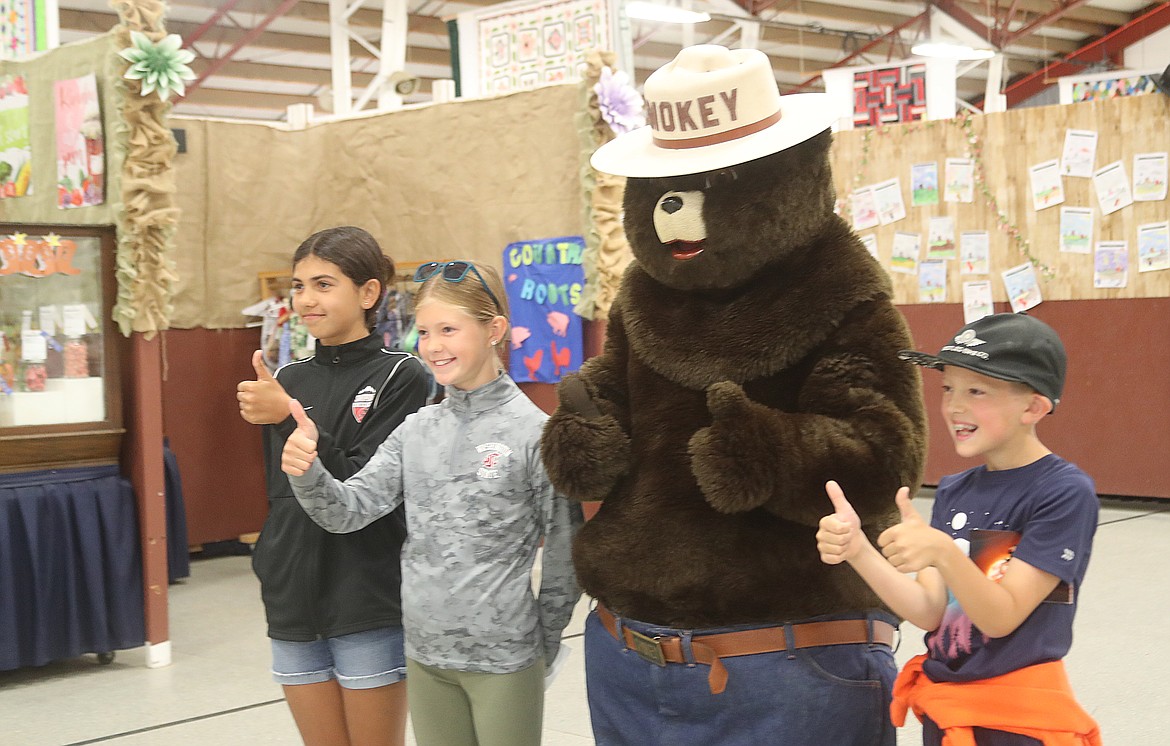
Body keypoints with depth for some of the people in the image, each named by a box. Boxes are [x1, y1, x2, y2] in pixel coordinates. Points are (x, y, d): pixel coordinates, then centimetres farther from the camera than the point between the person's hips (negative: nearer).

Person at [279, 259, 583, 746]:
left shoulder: (533, 432, -11)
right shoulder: (416, 430, 5)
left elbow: (564, 554, -6)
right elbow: (350, 509, -1)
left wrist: (539, 646, 0)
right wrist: (307, 473, -20)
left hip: (503, 660, -5)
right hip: (424, 655, 5)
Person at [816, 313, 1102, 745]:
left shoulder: (1065, 492, -15)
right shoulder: (953, 492, 3)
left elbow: (1002, 617, -20)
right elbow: (929, 611, -6)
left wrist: (943, 552, -36)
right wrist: (857, 550, -20)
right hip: (942, 709, 6)